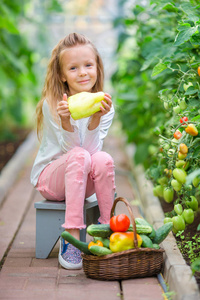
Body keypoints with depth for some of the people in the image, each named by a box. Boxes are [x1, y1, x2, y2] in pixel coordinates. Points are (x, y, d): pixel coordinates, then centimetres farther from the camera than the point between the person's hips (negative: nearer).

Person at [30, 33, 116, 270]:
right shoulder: (52, 104, -13)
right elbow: (72, 149, -19)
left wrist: (96, 117, -32)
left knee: (103, 159, -30)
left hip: (85, 183, 3)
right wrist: (65, 121, -37)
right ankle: (71, 236, -34)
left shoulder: (104, 106, -5)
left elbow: (92, 148, -17)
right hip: (49, 177, -2)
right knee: (79, 156, -34)